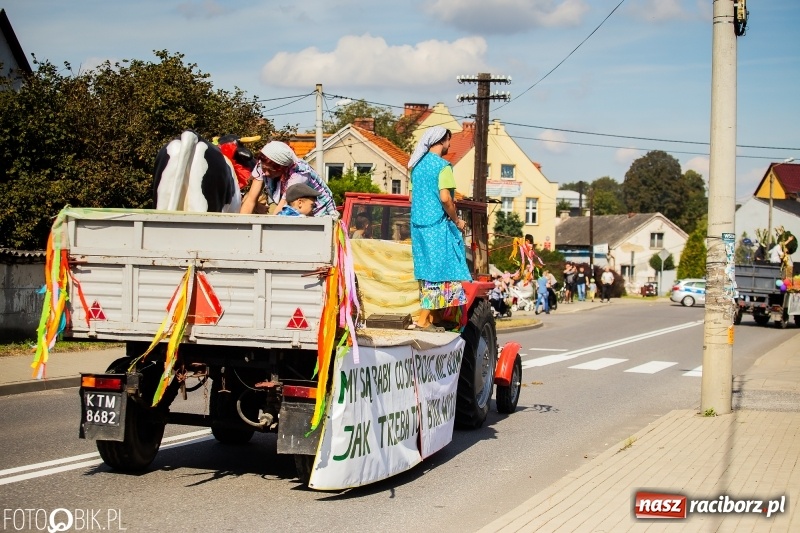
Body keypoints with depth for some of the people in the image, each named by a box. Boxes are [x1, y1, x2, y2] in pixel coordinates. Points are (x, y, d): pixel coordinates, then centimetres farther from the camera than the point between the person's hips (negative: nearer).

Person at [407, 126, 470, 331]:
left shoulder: (417, 165, 14)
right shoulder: (443, 166, -10)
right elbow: (445, 198, -18)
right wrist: (457, 220, -6)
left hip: (418, 223, 8)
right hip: (437, 225, -8)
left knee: (426, 272, 10)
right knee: (437, 272, -6)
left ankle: (429, 317, 11)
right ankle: (424, 319, -9)